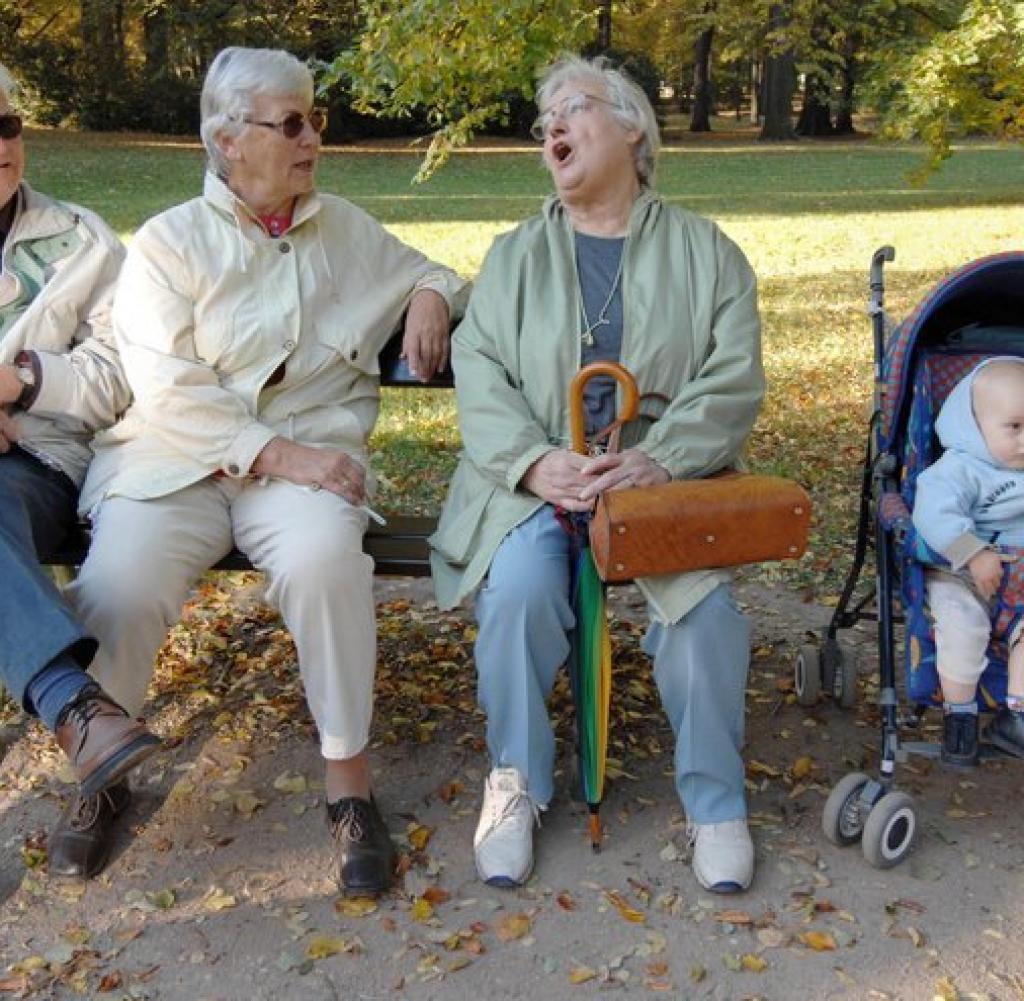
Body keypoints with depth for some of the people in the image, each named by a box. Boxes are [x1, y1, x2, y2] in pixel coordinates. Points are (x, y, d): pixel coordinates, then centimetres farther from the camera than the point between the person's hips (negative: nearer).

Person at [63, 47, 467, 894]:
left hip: (308, 450, 1)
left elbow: (427, 273, 33)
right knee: (117, 588, -28)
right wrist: (279, 454, -18)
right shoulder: (170, 242, 5)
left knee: (325, 560, -34)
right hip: (176, 459, -1)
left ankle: (349, 782, -18)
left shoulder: (346, 228, 15)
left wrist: (432, 297, 6)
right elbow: (168, 389, -7)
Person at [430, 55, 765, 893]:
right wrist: (537, 461, -17)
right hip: (538, 475, 1)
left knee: (705, 599, -27)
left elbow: (733, 381, 0)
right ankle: (517, 780, -4)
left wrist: (658, 459, -19)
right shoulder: (517, 254, 14)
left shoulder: (706, 251, 10)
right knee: (520, 587, -29)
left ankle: (716, 802, -4)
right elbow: (480, 369, 2)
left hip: (667, 472, 0)